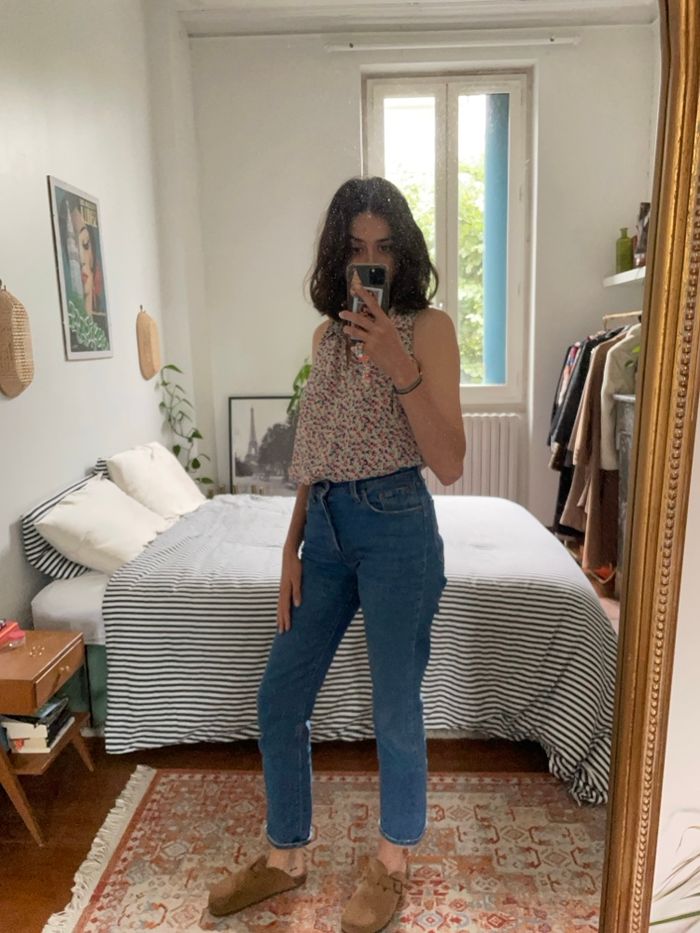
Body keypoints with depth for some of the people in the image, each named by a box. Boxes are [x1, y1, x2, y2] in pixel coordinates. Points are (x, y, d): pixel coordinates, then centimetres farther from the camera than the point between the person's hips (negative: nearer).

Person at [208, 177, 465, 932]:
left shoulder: (428, 327, -5)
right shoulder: (328, 332, 12)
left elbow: (449, 464, -14)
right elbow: (314, 451, 13)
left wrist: (400, 367, -24)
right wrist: (292, 548, 8)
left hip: (397, 530, -6)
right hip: (324, 529, 6)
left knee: (394, 711, 9)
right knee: (278, 700, 12)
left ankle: (393, 861, 37)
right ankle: (285, 857, 36)